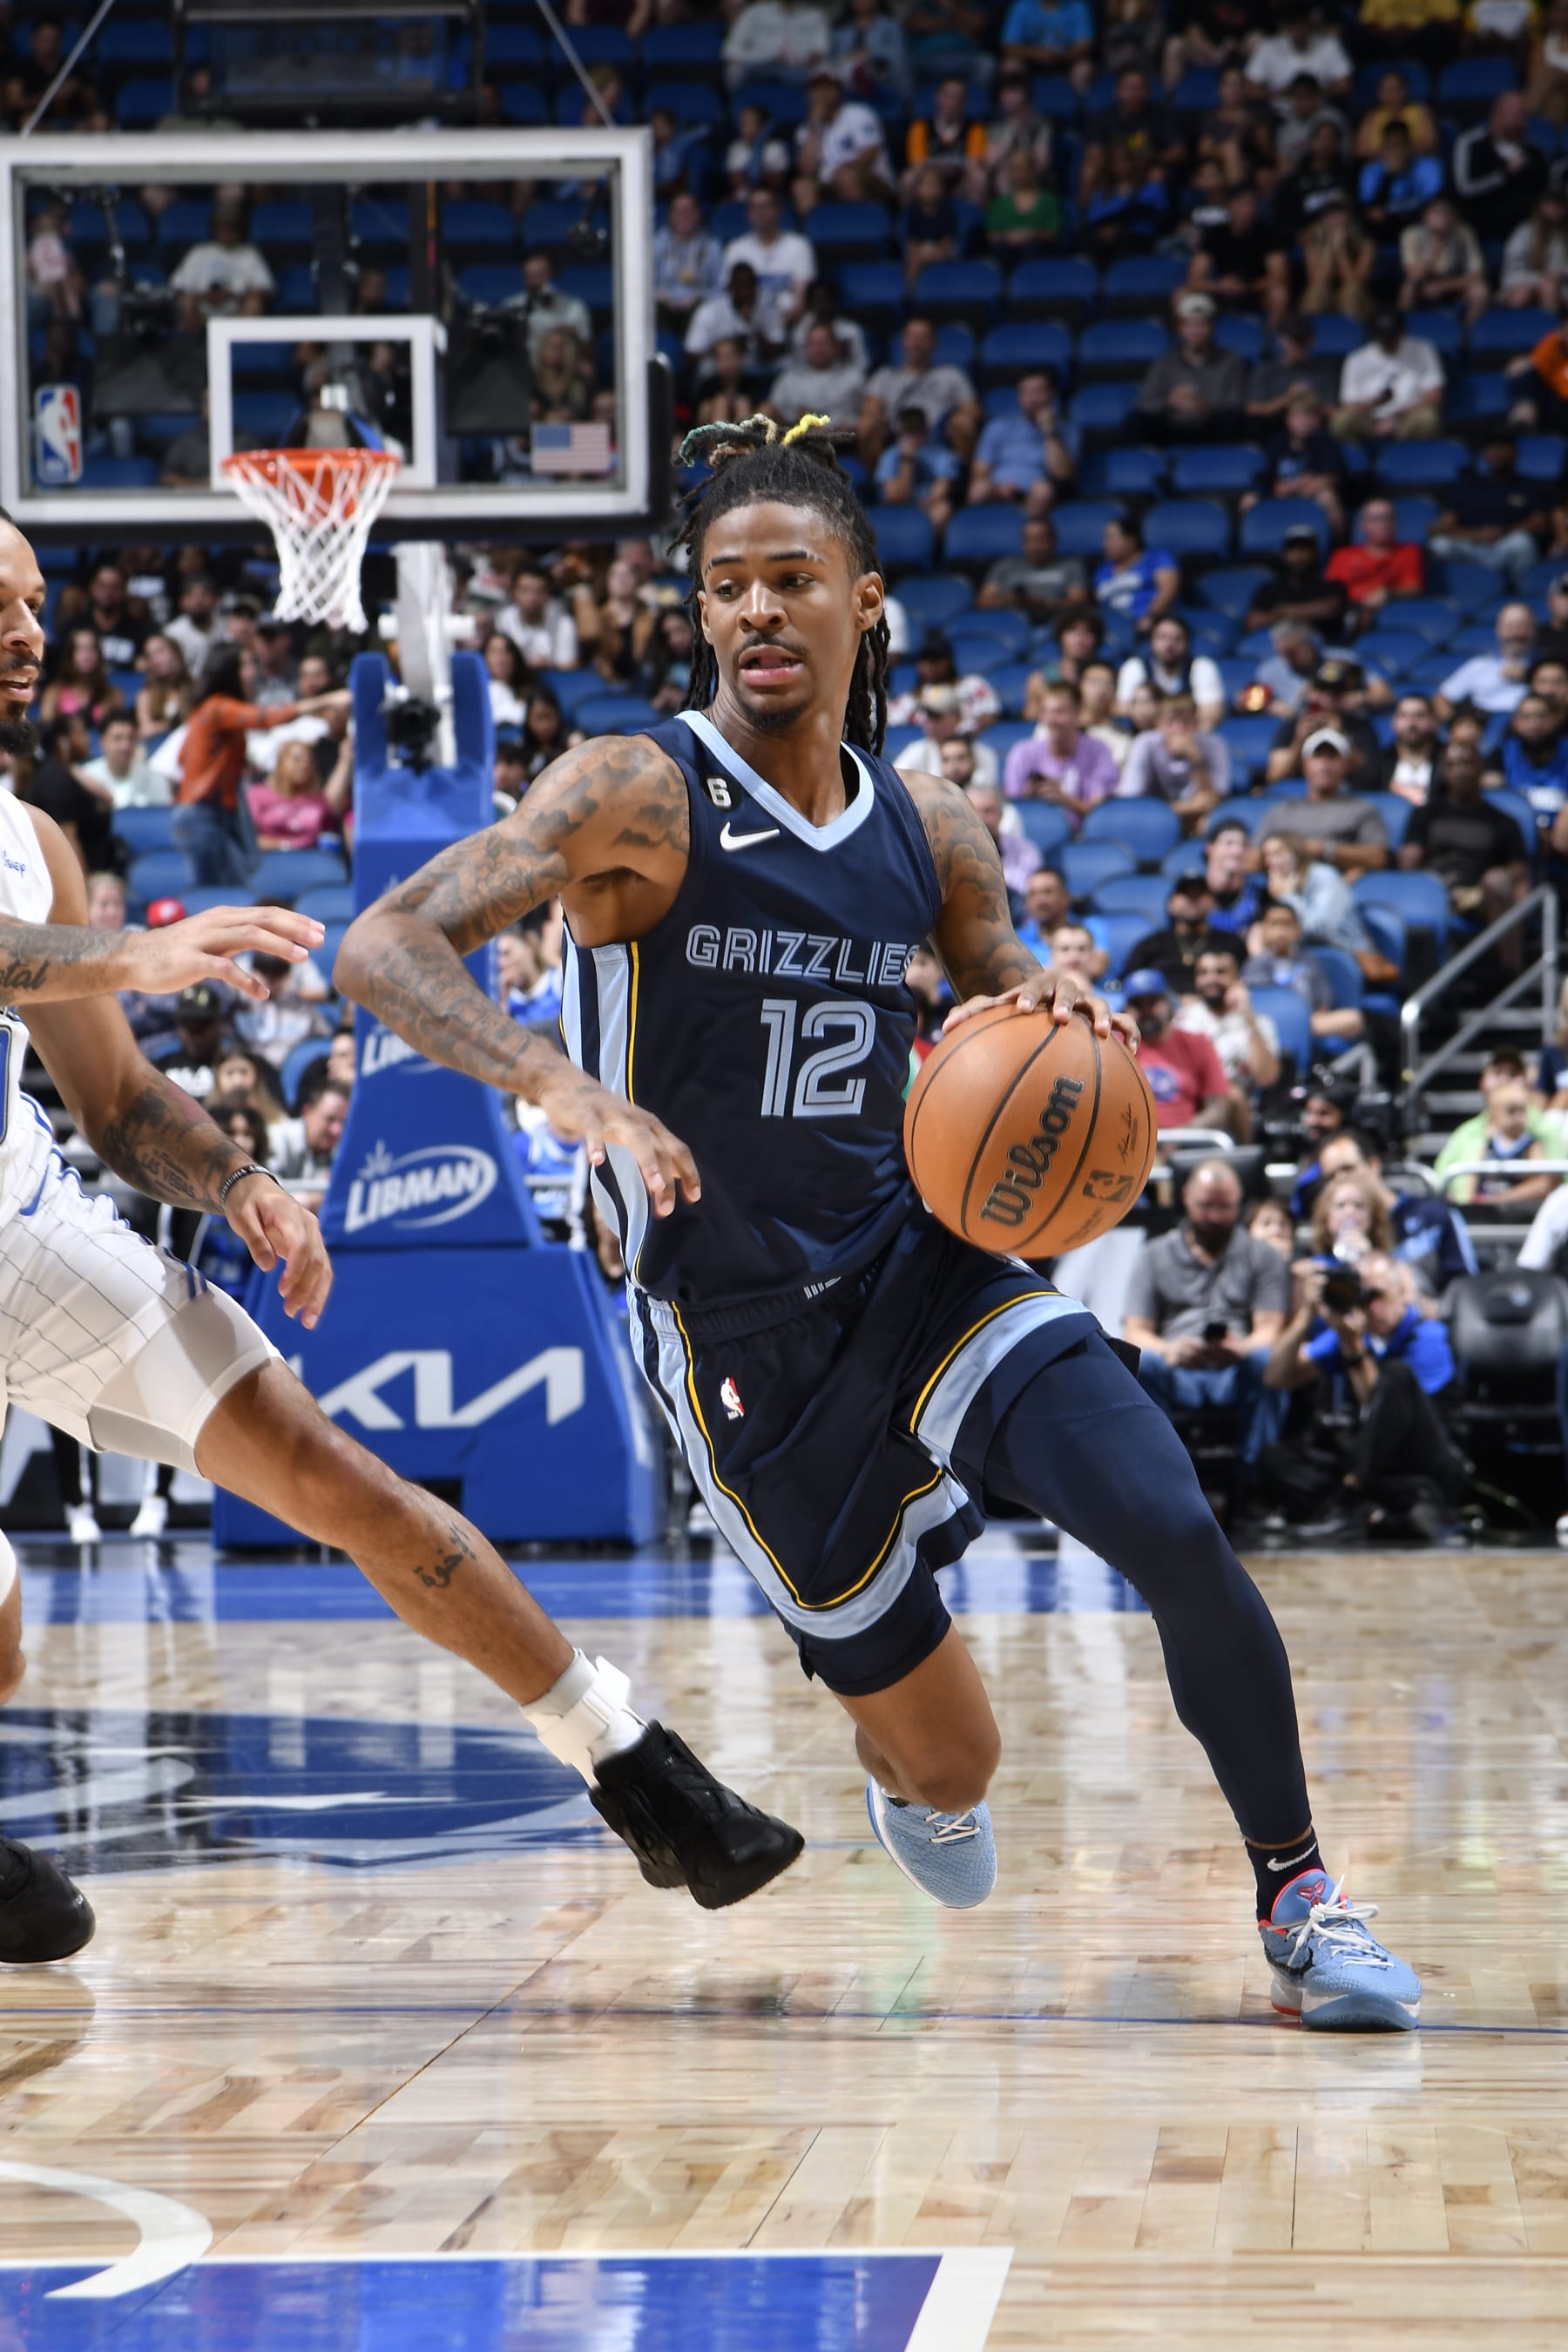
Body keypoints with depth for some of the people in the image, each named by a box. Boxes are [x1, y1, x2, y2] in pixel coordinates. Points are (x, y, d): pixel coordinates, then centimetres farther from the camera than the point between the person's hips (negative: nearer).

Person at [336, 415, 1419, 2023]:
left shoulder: (930, 832, 4)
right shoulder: (642, 795, -13)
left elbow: (1010, 1008, 22)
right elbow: (382, 948, -23)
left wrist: (1052, 1020, -4)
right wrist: (559, 1086, -39)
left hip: (923, 1270, 4)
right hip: (742, 1343, -3)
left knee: (1178, 1538, -22)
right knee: (953, 1768, 2)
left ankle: (1295, 1899, -1)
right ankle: (904, 1771, 42)